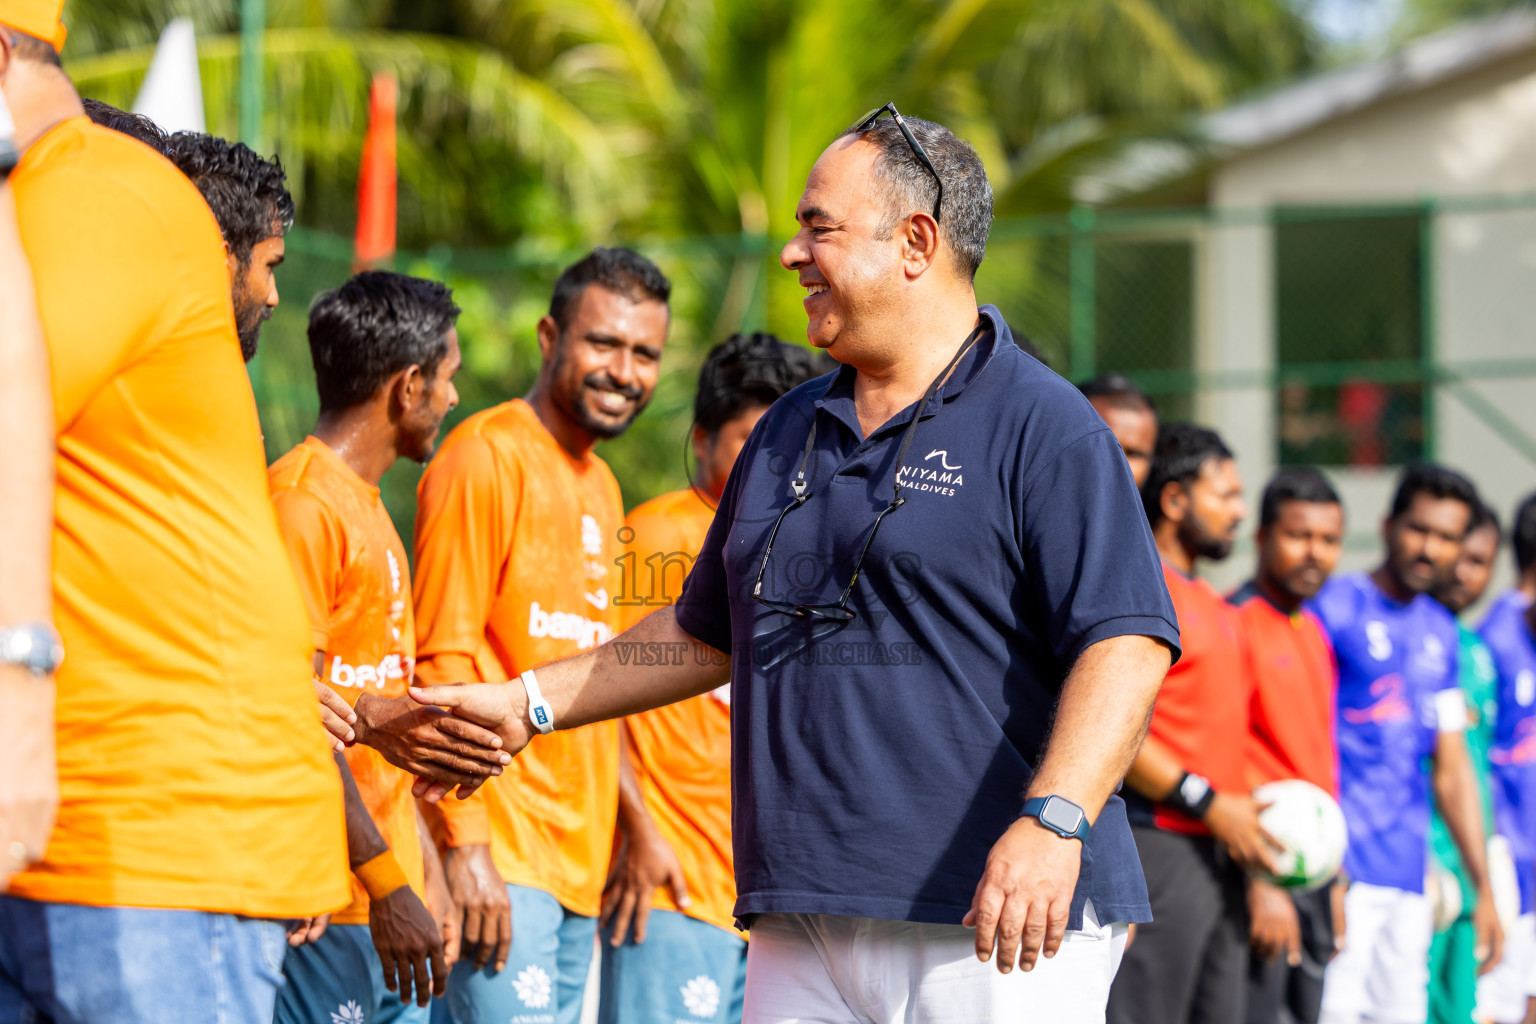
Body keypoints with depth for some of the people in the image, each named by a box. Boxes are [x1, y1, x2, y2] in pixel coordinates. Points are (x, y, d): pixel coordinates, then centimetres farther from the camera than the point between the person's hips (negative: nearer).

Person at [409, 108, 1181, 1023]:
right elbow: (706, 632, 31)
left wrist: (1053, 821, -29)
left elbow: (1129, 646, -15)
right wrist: (528, 704, 27)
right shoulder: (788, 433, 20)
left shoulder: (1044, 428, -4)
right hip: (801, 933, 6)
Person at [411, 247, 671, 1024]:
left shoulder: (601, 487, 19)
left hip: (580, 865, 8)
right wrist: (465, 842, -18)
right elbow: (443, 659, -12)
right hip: (503, 858, -8)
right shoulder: (487, 457, -7)